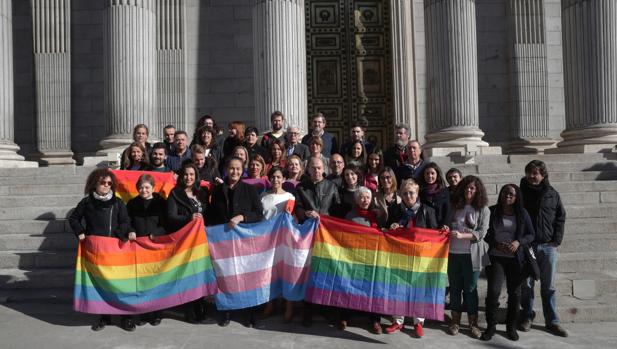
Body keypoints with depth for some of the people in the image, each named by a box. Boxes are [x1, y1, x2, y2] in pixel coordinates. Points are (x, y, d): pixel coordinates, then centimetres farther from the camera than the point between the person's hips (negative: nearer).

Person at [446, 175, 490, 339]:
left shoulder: (483, 210, 1)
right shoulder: (455, 206, 9)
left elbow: (481, 233, -8)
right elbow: (448, 225, 16)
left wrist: (462, 235, -19)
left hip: (471, 255, -2)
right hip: (453, 253, 3)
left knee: (470, 288, 5)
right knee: (454, 287, 9)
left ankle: (473, 323, 17)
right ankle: (455, 321, 20)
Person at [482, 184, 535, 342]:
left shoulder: (522, 213, 3)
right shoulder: (492, 211, 0)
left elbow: (531, 234, 5)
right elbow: (485, 233, 2)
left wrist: (518, 242, -14)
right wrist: (496, 244, -14)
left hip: (516, 259, 2)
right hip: (496, 257, -1)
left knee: (515, 293, 9)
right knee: (493, 291, -10)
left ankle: (511, 327, 26)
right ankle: (491, 326, 6)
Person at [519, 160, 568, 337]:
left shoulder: (552, 194, 4)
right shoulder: (520, 192, 1)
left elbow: (561, 218, 9)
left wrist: (557, 240, -1)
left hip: (548, 246, 1)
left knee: (548, 286, 7)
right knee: (526, 284, 6)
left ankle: (552, 321, 16)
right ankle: (527, 317, 20)